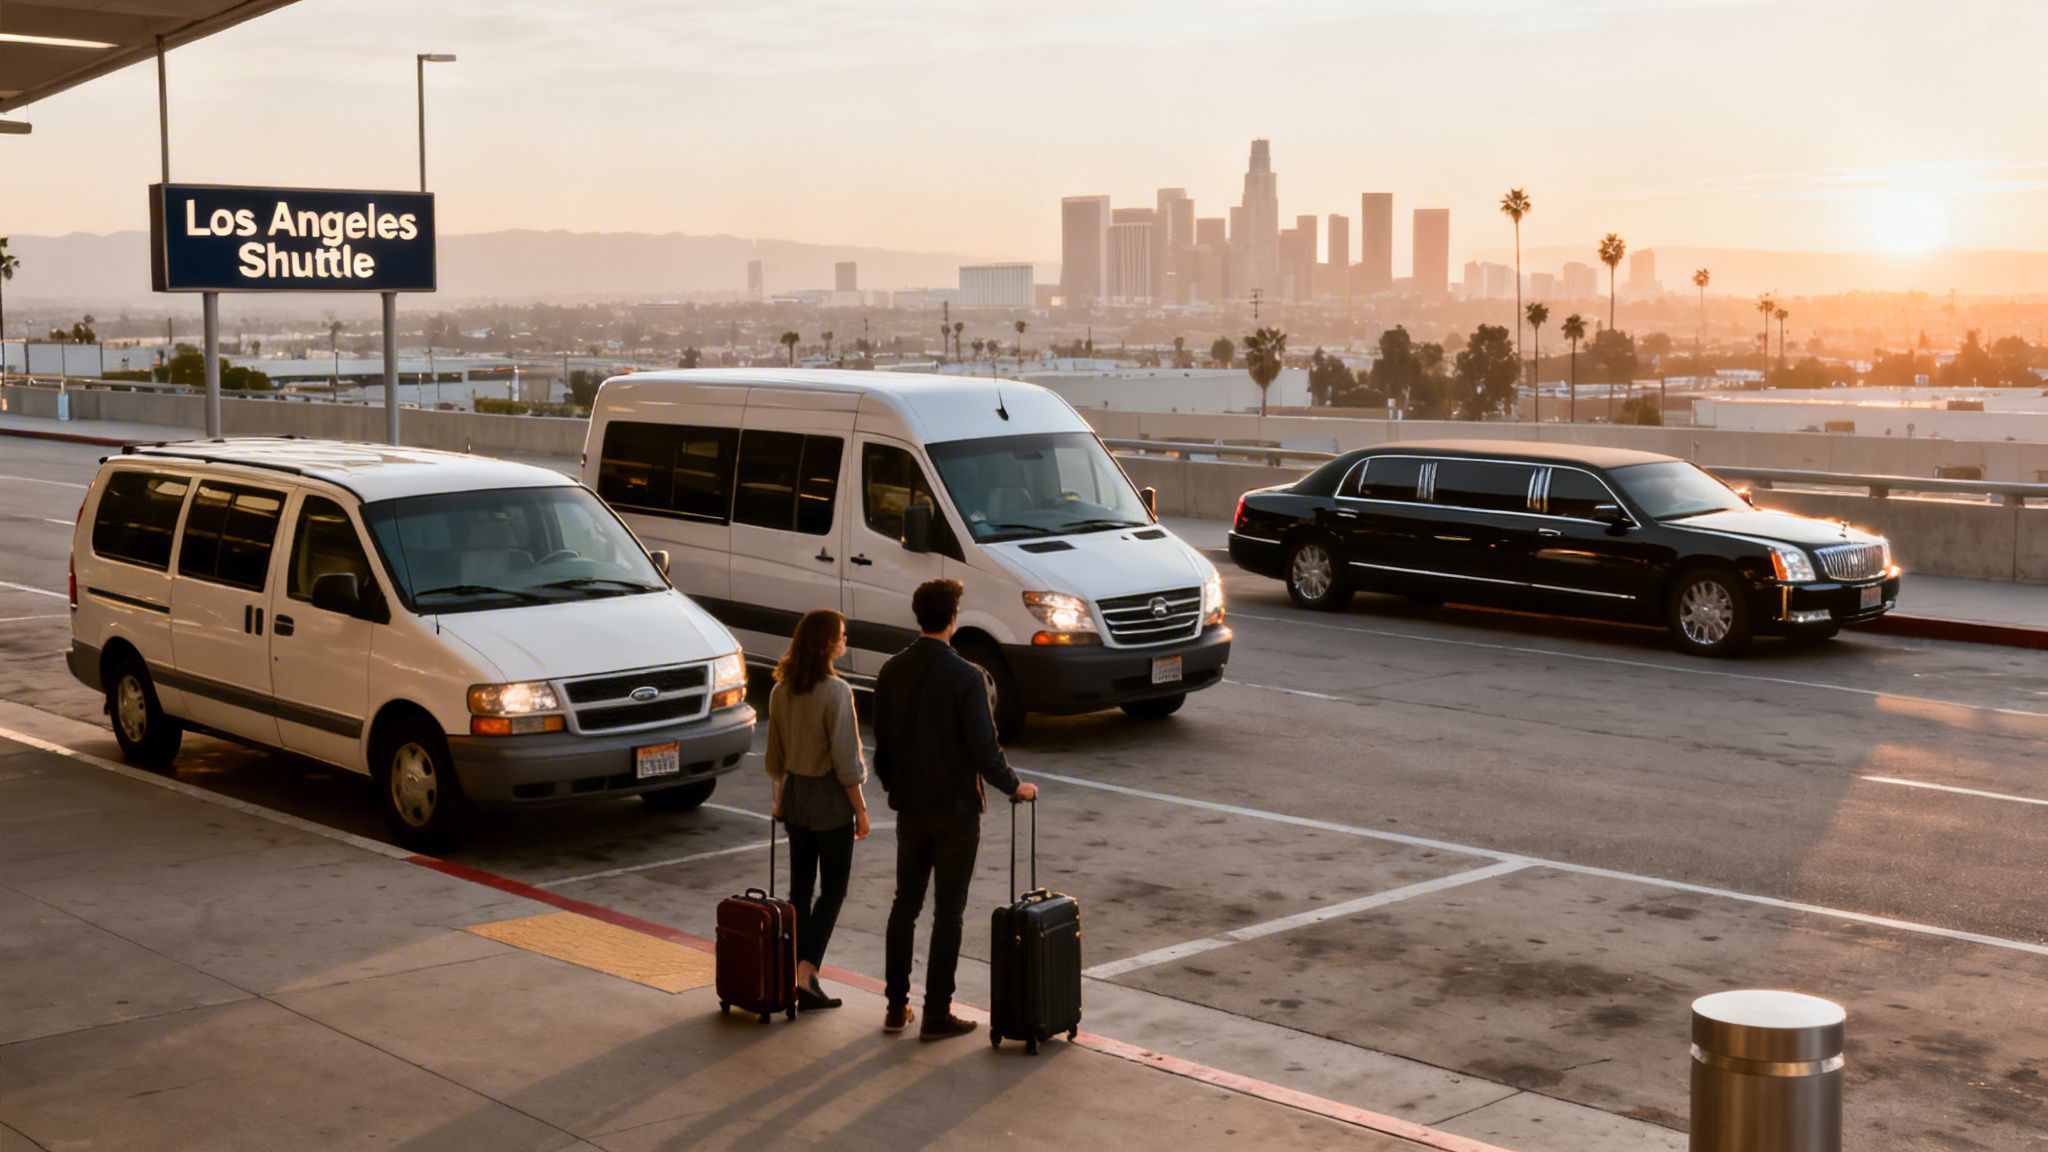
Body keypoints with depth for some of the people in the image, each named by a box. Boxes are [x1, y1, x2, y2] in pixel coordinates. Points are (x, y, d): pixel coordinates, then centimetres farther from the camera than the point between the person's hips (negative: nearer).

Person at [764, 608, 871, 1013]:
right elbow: (846, 760, -16)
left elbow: (775, 755, 11)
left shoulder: (781, 691, 2)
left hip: (795, 794, 6)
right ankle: (806, 973, -6)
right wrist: (861, 810, -8)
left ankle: (796, 973, 17)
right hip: (830, 798, -6)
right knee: (833, 889, 3)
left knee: (800, 886, 14)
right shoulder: (835, 691, -18)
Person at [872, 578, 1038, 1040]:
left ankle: (896, 1006, 20)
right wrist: (1014, 786, -1)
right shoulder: (966, 677, -18)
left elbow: (882, 743, 7)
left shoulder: (891, 672, -1)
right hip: (956, 810, -5)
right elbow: (984, 750, -18)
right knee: (948, 911, 3)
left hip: (910, 807, 5)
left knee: (905, 903, 15)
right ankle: (936, 1014, 7)